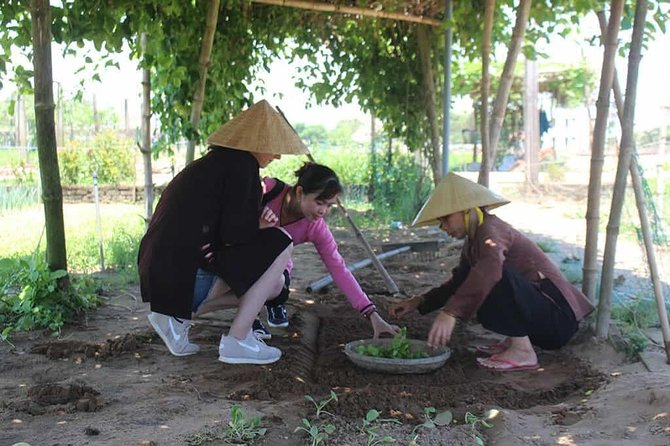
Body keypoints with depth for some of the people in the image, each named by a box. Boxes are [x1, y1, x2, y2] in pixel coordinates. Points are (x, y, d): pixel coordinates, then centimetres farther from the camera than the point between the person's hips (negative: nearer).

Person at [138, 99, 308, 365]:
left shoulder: (218, 160, 18)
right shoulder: (241, 164, -11)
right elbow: (235, 232, -17)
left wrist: (258, 220, 9)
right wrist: (262, 223, 4)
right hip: (184, 274, -10)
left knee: (274, 285, 18)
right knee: (281, 246, -6)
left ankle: (177, 318, 10)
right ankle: (236, 341, -4)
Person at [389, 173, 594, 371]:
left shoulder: (490, 229, -17)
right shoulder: (473, 241, 12)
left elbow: (490, 268, -39)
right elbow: (458, 283, 21)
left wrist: (450, 312, -48)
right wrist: (418, 302, 7)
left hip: (557, 317, -10)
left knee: (498, 278, -30)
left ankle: (523, 352, -20)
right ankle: (513, 340, 11)